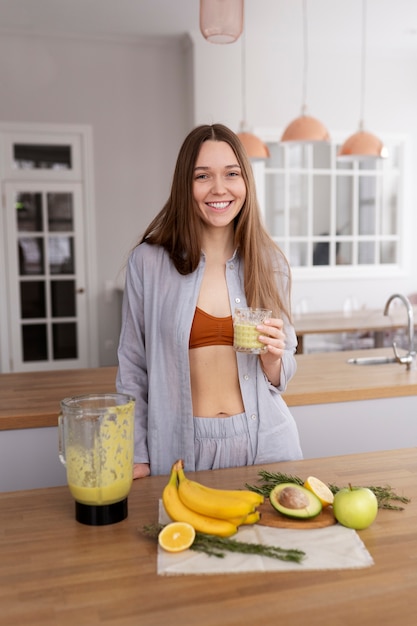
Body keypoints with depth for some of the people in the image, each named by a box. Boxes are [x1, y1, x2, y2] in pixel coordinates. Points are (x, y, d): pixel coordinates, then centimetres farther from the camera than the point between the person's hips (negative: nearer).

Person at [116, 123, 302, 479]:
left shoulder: (270, 263, 0)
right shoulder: (148, 262, -7)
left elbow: (280, 379, 8)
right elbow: (133, 369, 0)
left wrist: (273, 357, -13)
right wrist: (137, 457, -2)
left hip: (264, 442, 2)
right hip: (183, 447, -1)